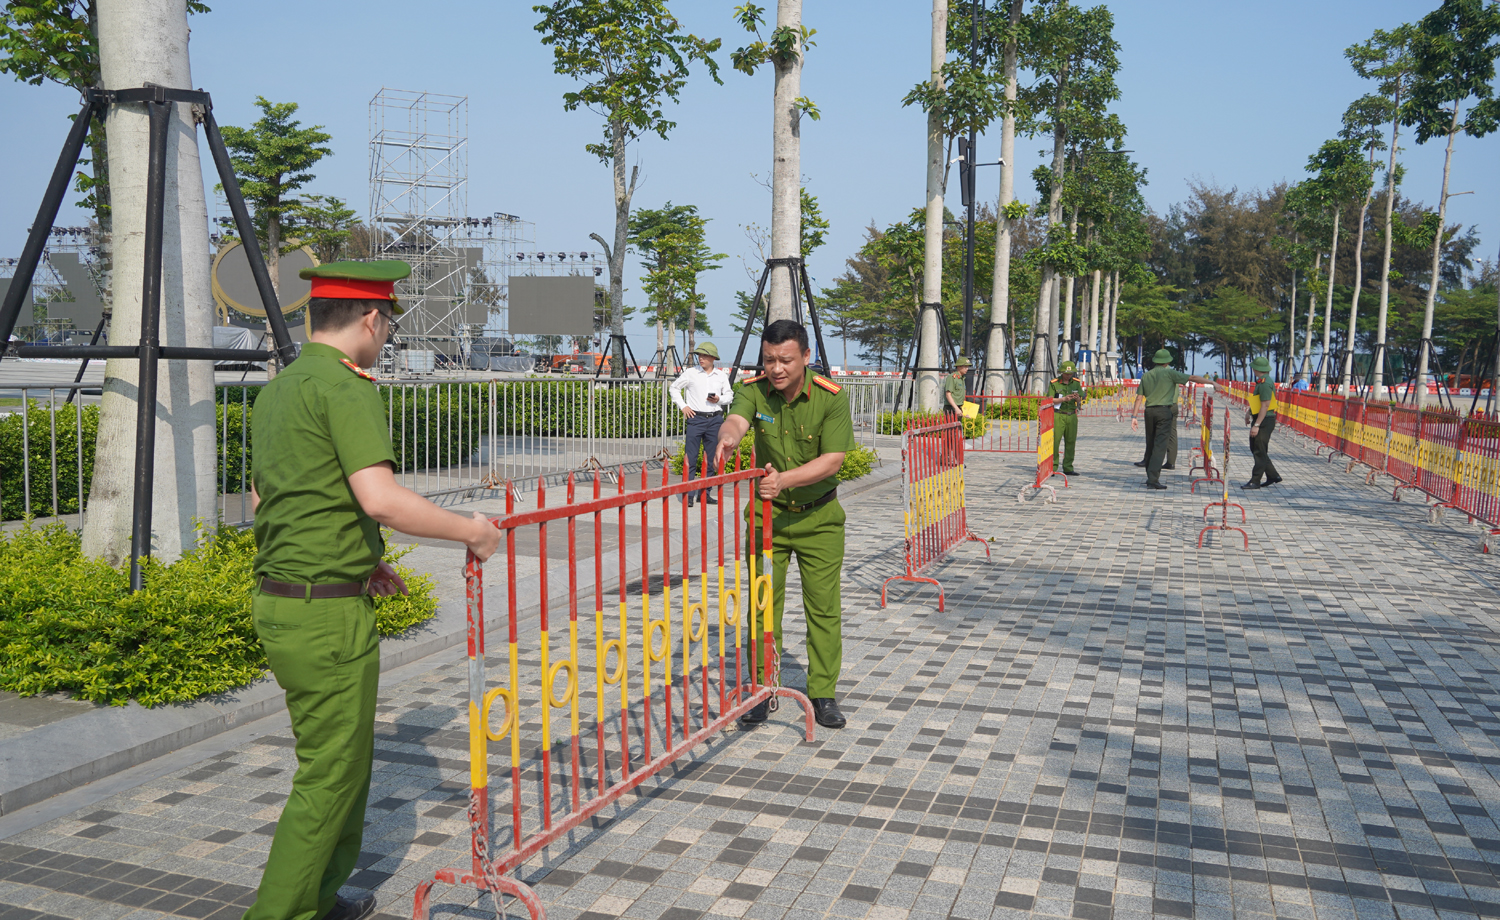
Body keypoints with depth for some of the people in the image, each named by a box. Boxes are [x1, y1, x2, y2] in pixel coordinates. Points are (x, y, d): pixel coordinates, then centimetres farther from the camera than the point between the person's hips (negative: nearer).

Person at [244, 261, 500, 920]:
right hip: (328, 614, -10)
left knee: (342, 759, 21)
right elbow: (379, 498, -28)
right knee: (329, 774, 2)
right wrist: (470, 530, -16)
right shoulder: (346, 388, -15)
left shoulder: (276, 389, 14)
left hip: (277, 600, 10)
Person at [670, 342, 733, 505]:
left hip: (715, 420, 2)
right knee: (690, 457, -6)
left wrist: (719, 399, -5)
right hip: (696, 418, -2)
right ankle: (688, 494, -2)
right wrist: (683, 406, 1)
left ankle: (706, 492, 16)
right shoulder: (691, 373, 2)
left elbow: (729, 395, 16)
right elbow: (674, 388, 12)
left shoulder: (721, 376, 8)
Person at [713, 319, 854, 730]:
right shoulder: (754, 390, -10)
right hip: (768, 513, 1)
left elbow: (832, 460, -20)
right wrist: (728, 437, -56)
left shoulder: (831, 398, -15)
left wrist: (785, 479, -35)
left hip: (819, 516, -1)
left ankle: (823, 695, 14)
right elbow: (736, 419, -32)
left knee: (824, 606, 1)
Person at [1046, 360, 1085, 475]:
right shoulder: (1054, 383, -2)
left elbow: (1080, 401, 12)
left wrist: (1078, 398, -11)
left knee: (1070, 442, 5)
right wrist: (1063, 399, -18)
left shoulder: (1076, 383, 9)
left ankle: (1068, 468, 12)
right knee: (1054, 441, -9)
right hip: (1058, 415, -4)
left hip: (1072, 415, 4)